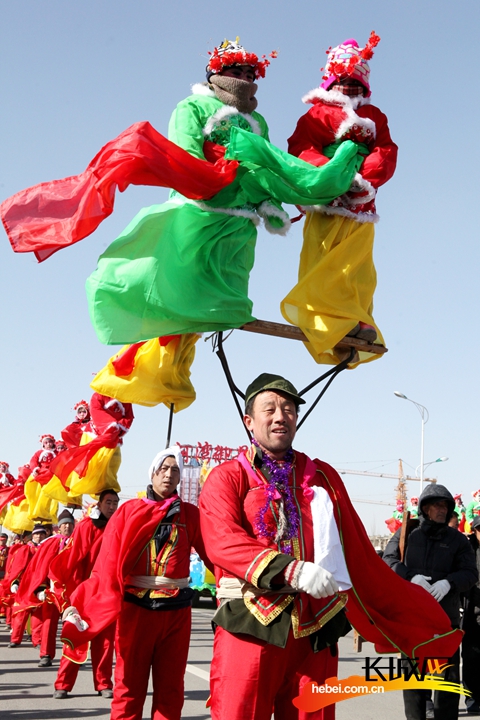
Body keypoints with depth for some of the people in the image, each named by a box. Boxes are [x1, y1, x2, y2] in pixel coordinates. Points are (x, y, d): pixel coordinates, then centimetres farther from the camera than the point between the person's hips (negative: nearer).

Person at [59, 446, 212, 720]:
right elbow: (108, 563, -5)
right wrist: (81, 605, -13)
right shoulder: (129, 511, 2)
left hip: (176, 609, 1)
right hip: (135, 608, -1)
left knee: (170, 687, 8)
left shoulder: (190, 514, 6)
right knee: (129, 686, 5)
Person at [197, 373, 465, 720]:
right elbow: (224, 543, -12)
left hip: (316, 628, 3)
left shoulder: (323, 476, 17)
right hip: (251, 625, -3)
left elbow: (359, 554, 18)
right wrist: (291, 570, -25)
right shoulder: (228, 478, 5)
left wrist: (417, 617, 17)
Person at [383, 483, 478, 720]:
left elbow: (470, 572, 0)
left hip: (446, 616, 0)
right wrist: (411, 576, -18)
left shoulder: (457, 539, 7)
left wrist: (449, 581, -20)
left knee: (449, 672, 5)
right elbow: (388, 560, -1)